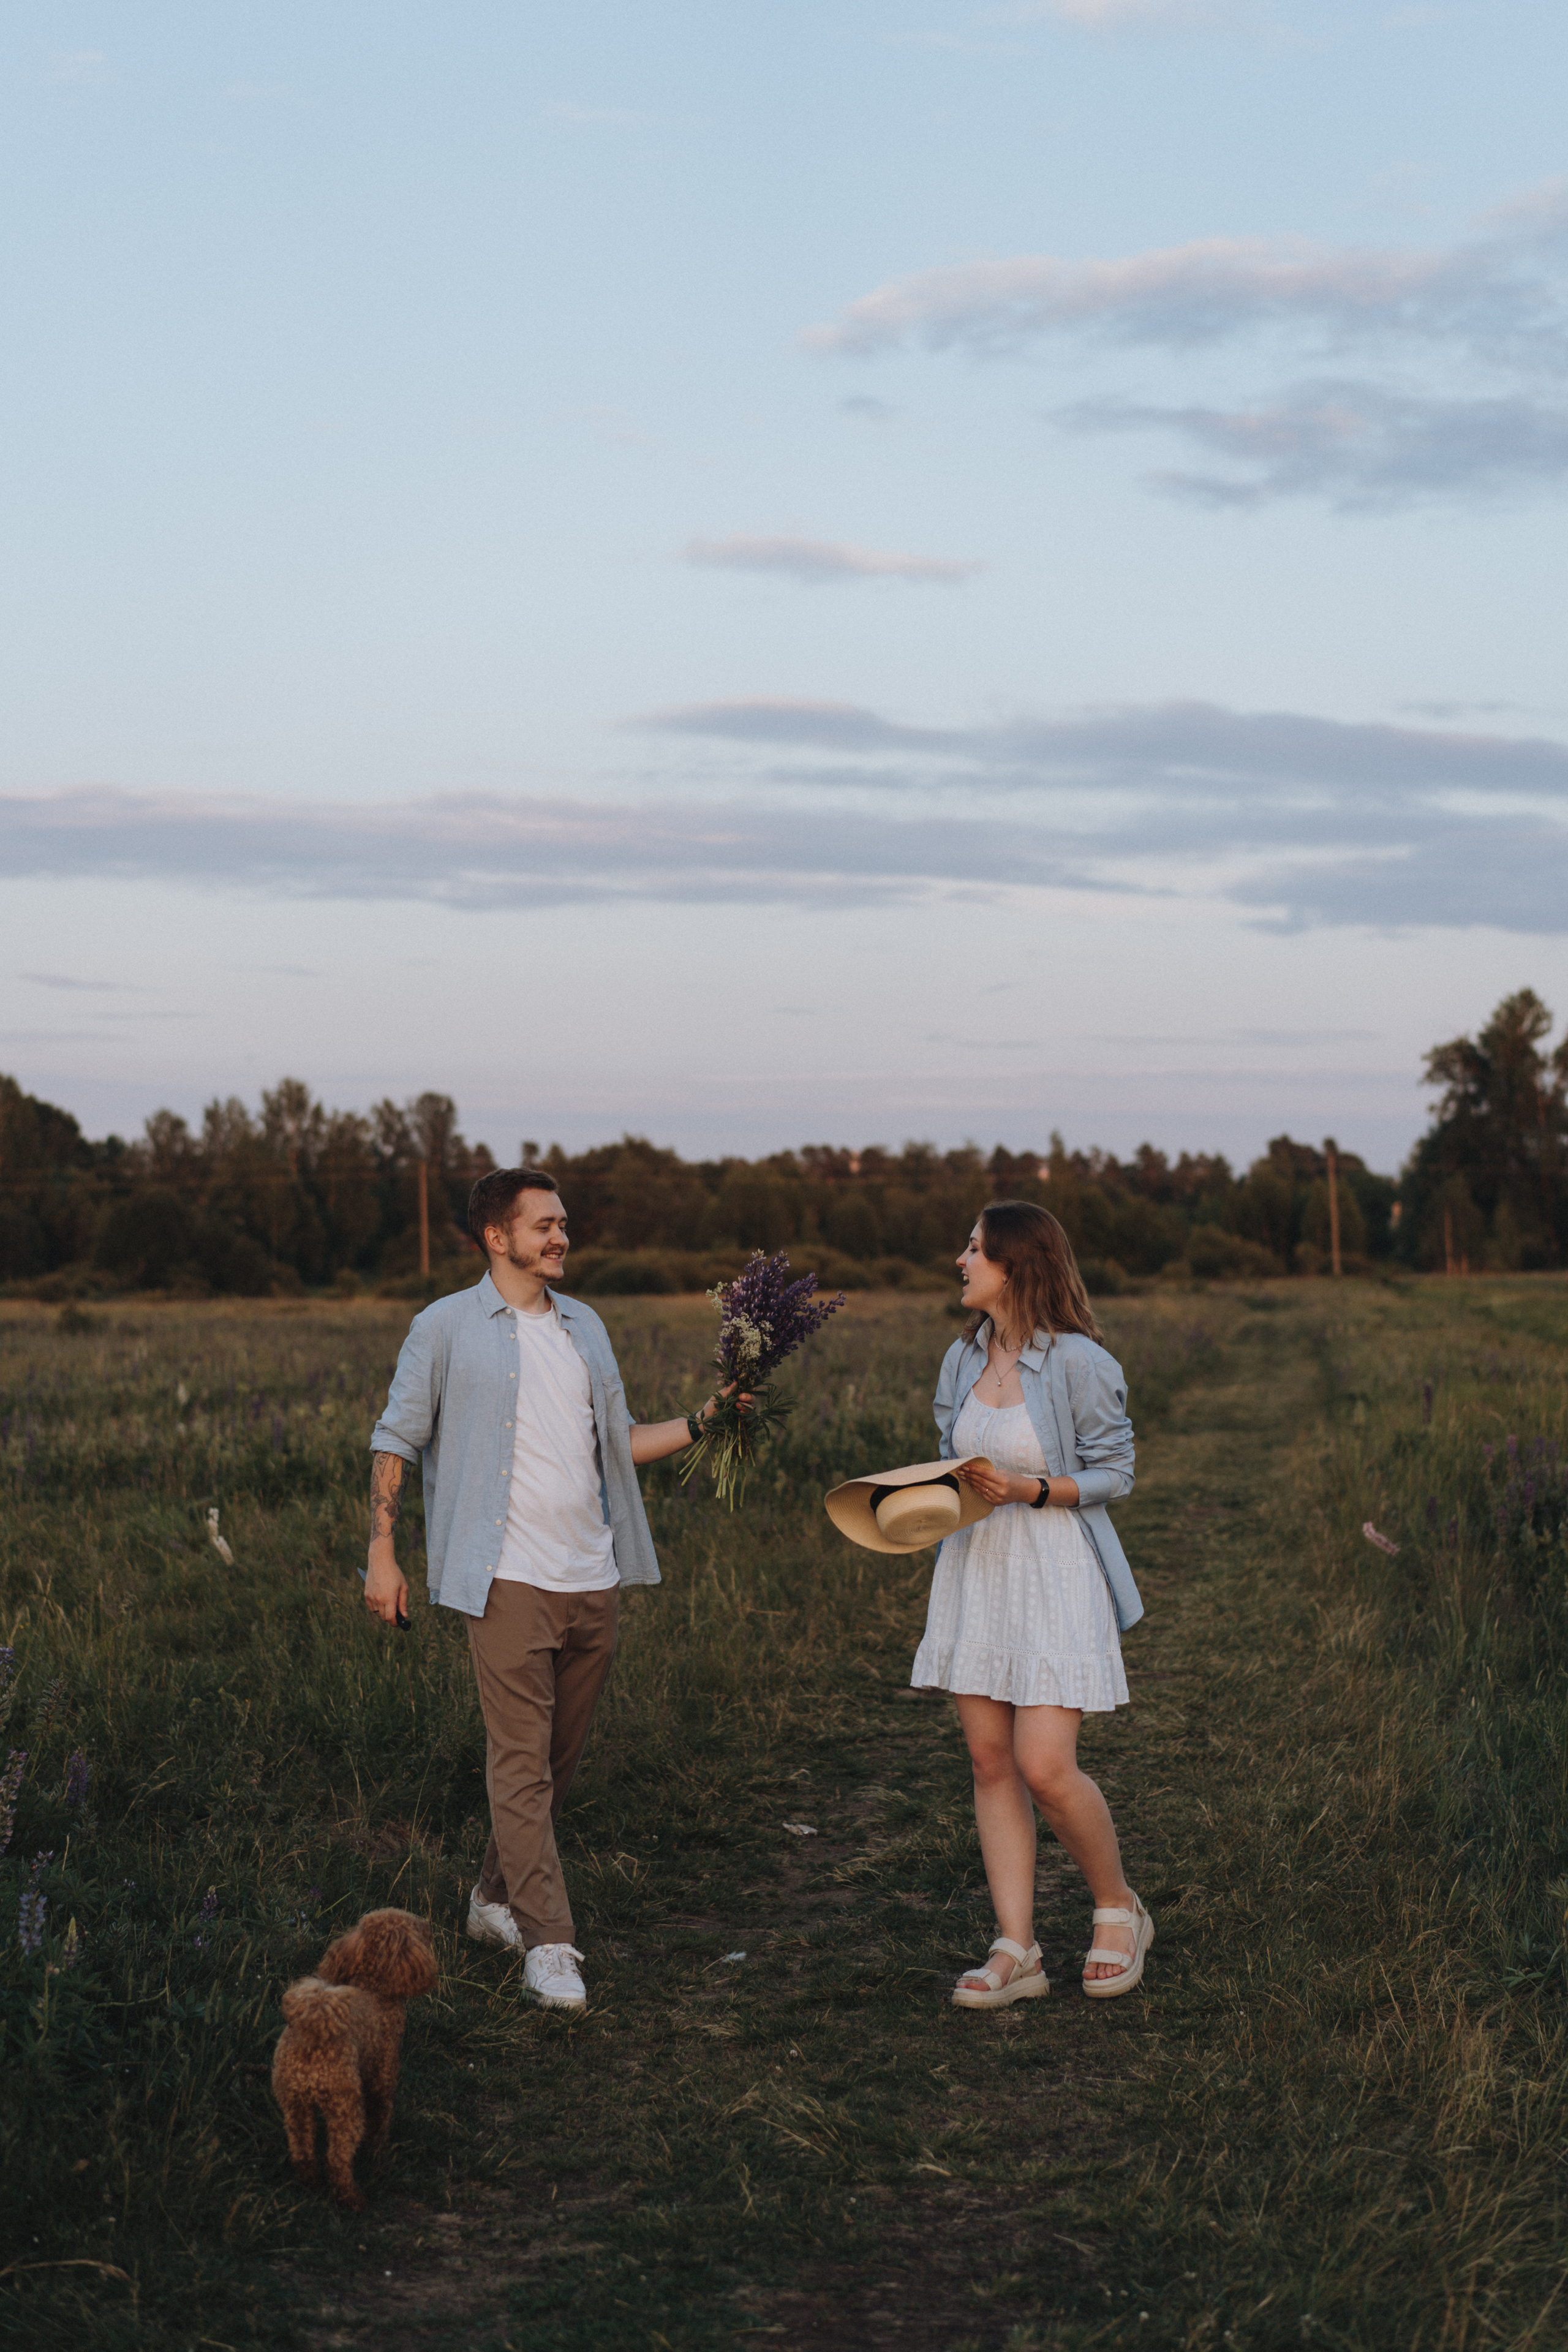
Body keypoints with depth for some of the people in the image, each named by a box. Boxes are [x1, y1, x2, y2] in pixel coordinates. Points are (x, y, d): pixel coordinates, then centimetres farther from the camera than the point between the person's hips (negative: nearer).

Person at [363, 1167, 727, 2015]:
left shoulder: (584, 1325, 16)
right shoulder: (447, 1327, 0)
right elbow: (397, 1440, 2)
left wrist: (700, 1423, 6)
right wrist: (382, 1551, -4)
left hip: (594, 1578, 6)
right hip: (510, 1579, -6)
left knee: (561, 1756, 11)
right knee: (521, 1762, -8)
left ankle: (495, 1899, 28)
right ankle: (548, 1943, -6)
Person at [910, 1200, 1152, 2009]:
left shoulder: (1079, 1362, -11)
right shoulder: (963, 1359, 9)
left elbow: (1113, 1473, -6)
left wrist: (1030, 1490, -19)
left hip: (1056, 1577, -6)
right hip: (974, 1569, 6)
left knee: (1045, 1766, -11)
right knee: (990, 1762, 4)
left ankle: (1118, 1910, 14)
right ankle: (1015, 1950, 9)